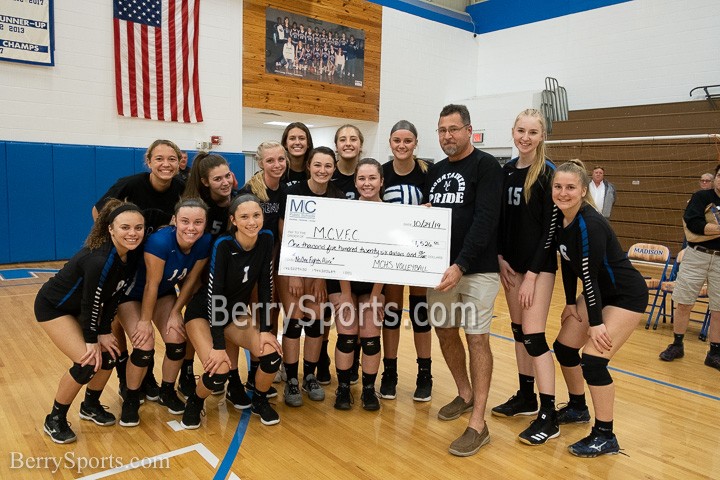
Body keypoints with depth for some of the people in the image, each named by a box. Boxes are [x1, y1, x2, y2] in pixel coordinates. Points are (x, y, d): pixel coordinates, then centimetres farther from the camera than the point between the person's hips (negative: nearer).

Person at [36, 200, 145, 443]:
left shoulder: (132, 255, -15)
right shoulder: (99, 260, -38)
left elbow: (113, 296, -7)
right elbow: (91, 302, -28)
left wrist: (104, 332, -10)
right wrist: (92, 339, -15)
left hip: (82, 308, 7)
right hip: (53, 307, -7)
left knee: (108, 354, 2)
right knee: (87, 362, -15)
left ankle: (90, 406, 28)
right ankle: (55, 420, 8)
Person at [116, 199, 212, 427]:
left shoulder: (205, 243, -22)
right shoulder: (160, 241, -37)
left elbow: (191, 280, -10)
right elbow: (151, 284, -28)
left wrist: (175, 313, -7)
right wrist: (145, 321, -18)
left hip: (165, 292, 5)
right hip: (131, 292, -4)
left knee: (177, 342, -7)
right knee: (144, 346, -17)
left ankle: (167, 392, 21)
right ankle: (130, 400, 10)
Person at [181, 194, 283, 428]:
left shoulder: (266, 239, -14)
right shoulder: (223, 245, -27)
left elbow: (265, 286, -8)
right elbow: (214, 294, -27)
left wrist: (265, 329, -13)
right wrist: (218, 346, -28)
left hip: (237, 313, 4)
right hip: (204, 313, -4)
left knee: (272, 355, -18)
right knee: (218, 371, -24)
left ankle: (259, 402, 12)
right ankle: (194, 403, 12)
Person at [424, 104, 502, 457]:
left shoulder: (486, 166, -7)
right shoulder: (435, 171, 13)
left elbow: (485, 220, -17)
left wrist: (461, 265, -25)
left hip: (477, 268, -6)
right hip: (440, 266, 7)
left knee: (476, 338, -4)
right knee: (445, 331, 13)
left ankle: (478, 424, 4)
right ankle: (465, 395, 34)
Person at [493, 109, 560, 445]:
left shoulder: (547, 173, -10)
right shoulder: (506, 170, 7)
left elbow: (551, 226, -13)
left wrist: (532, 274, -15)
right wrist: (501, 257, 0)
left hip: (539, 263, -6)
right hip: (511, 261, 6)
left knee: (533, 335, -8)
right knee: (518, 330, 13)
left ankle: (548, 416, 1)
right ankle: (526, 397, 27)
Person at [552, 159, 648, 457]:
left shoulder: (590, 224, -28)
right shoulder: (560, 219, -5)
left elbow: (589, 275, -25)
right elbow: (568, 264, 4)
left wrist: (596, 323, -20)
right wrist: (570, 304, 6)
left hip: (626, 297, -8)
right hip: (598, 292, 9)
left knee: (593, 359, -13)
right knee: (564, 347, 10)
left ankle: (605, 437, 4)